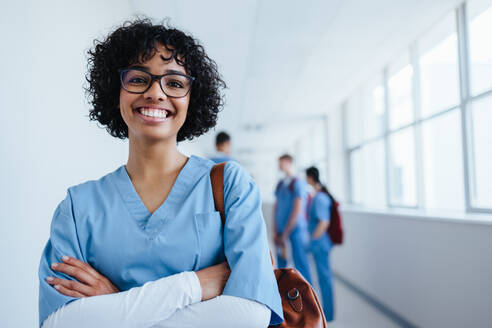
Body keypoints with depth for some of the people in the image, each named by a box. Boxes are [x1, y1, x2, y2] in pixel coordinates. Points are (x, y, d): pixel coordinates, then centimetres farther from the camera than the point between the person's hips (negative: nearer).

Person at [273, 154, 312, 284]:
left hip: (296, 230, -6)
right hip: (281, 231, 6)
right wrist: (275, 232, 5)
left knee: (300, 265, -5)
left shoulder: (298, 183, -8)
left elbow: (297, 211, -11)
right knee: (281, 264, 8)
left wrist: (285, 234, -8)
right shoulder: (280, 184, 13)